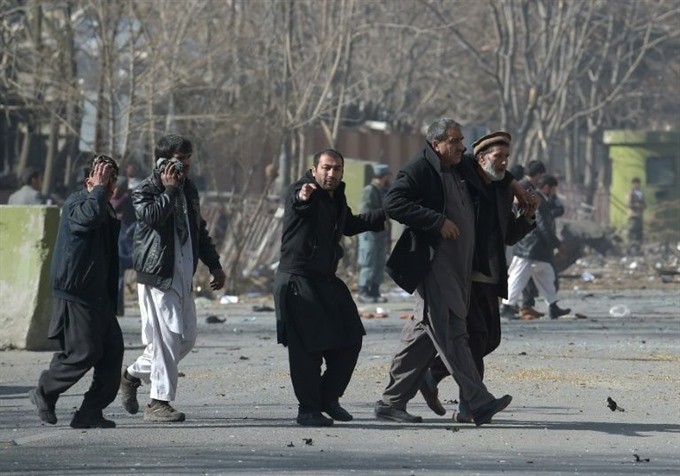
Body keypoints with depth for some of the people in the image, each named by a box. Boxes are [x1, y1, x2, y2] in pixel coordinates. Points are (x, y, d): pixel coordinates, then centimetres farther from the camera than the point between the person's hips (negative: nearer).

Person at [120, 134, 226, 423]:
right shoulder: (145, 191, -6)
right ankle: (159, 402, -5)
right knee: (166, 337, -11)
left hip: (183, 277, 8)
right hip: (157, 274, -8)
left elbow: (199, 231, 27)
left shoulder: (188, 189, 17)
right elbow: (151, 216, -27)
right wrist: (169, 190, -18)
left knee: (186, 338, 8)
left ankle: (133, 375, 24)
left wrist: (215, 266, 24)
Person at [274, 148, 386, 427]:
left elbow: (349, 225, 31)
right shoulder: (303, 191, -14)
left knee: (349, 340, 9)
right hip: (297, 280, -8)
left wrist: (383, 215, 33)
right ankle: (308, 409, -1)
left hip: (326, 279, 8)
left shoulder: (336, 197, 12)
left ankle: (328, 397, 23)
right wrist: (301, 197, -64)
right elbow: (296, 201, -40)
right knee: (307, 346, -10)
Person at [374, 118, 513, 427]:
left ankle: (391, 402, 13)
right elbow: (394, 204, -20)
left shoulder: (457, 173, 20)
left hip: (456, 269, 9)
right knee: (451, 333, -11)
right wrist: (438, 221, -22)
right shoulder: (419, 170, -8)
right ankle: (479, 403, -16)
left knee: (424, 334, 9)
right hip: (433, 265, -9)